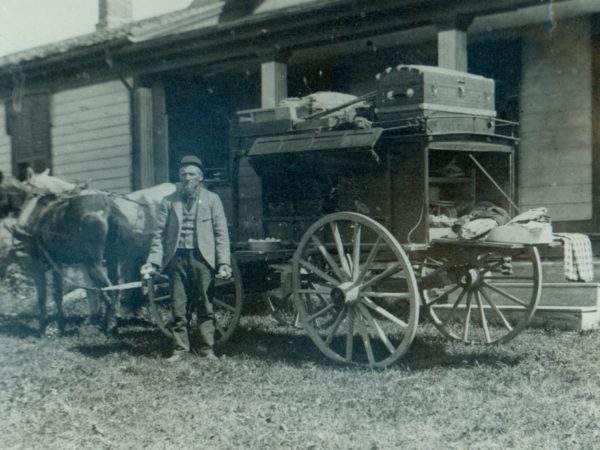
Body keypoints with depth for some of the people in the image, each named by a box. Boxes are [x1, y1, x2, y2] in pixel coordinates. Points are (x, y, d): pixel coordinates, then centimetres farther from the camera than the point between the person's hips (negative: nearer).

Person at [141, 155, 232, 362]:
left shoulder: (212, 200, 7)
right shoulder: (169, 202, 10)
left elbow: (221, 234, 3)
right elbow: (159, 234, 7)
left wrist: (224, 263, -7)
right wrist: (153, 262, -4)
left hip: (202, 257, -1)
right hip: (177, 259, 1)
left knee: (205, 307, 0)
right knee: (178, 308, 4)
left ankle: (207, 349, 7)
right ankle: (180, 349, 13)